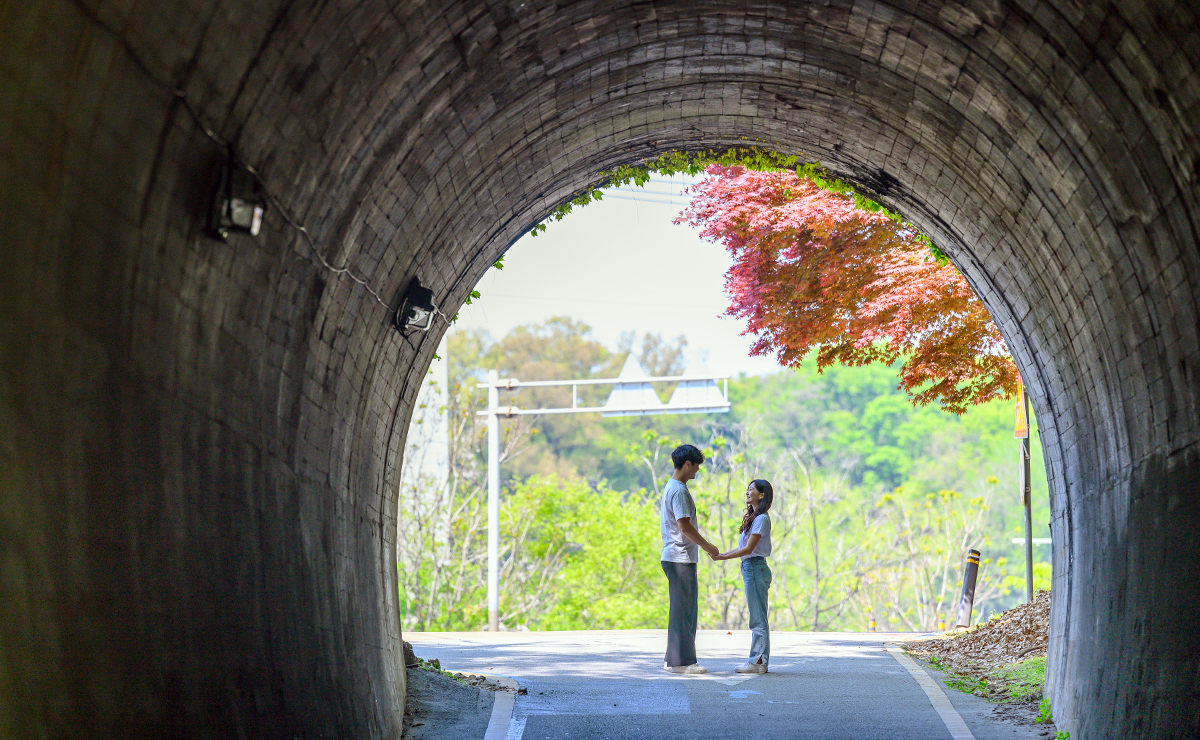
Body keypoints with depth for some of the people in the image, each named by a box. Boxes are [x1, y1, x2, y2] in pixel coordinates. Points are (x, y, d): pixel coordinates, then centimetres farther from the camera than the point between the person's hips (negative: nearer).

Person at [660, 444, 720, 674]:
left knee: (684, 609, 14)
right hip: (680, 558, -10)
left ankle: (674, 659, 18)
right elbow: (685, 526, -20)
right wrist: (707, 546, -10)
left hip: (677, 557, 10)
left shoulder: (672, 487, 17)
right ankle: (680, 661, -4)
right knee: (683, 610, -6)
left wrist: (704, 546, 22)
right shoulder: (679, 491, -15)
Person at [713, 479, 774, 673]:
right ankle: (760, 661, 13)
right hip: (749, 568, 10)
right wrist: (722, 554, 12)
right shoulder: (754, 517, 18)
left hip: (755, 568, -10)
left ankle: (757, 662, -4)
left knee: (758, 618, -6)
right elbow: (744, 547, 18)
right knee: (758, 618, 10)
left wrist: (725, 557, -18)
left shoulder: (761, 519, -12)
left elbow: (748, 548, -17)